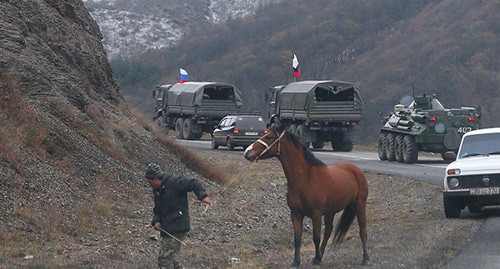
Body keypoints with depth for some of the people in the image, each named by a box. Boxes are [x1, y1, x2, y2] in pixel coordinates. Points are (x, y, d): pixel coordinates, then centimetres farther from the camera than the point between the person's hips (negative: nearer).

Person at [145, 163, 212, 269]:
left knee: (164, 258, -12)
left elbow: (194, 183, -11)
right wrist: (156, 221, -1)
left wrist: (203, 196, -25)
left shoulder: (174, 182, -12)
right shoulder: (157, 191, 15)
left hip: (177, 228, -10)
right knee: (173, 257, 17)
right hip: (168, 228, 10)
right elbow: (157, 210, 19)